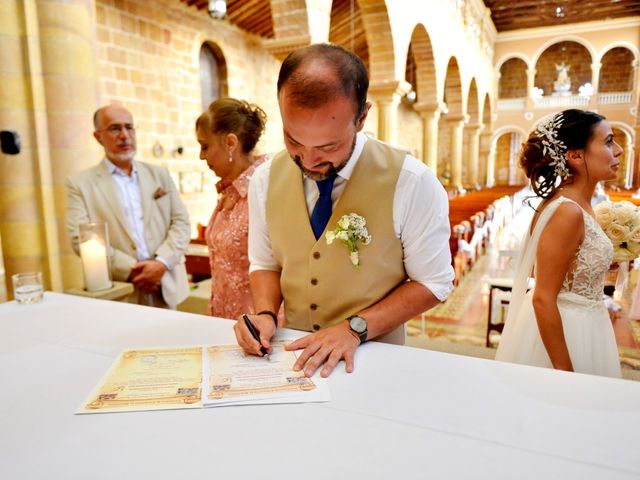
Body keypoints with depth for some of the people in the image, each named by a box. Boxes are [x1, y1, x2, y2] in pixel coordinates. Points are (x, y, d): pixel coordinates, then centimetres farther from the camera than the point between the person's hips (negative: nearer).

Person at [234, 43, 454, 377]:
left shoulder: (412, 183, -15)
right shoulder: (266, 179, -5)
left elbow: (432, 284, -7)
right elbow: (265, 263, 7)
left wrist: (355, 328, -16)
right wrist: (265, 315, -11)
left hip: (371, 357, -1)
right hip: (292, 352, 2)